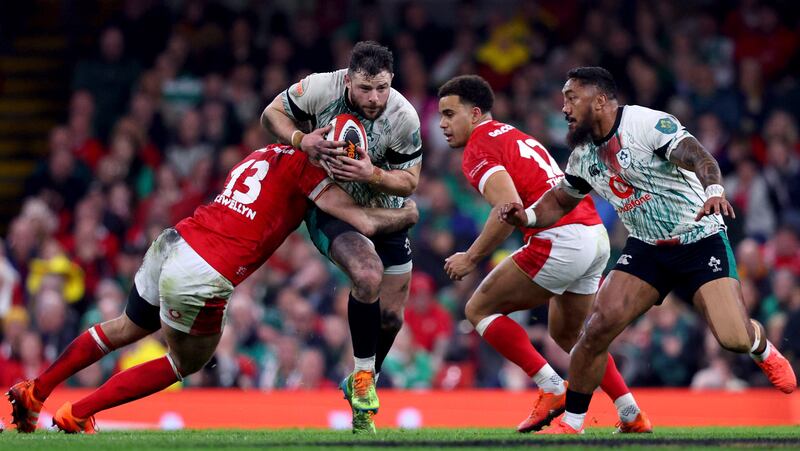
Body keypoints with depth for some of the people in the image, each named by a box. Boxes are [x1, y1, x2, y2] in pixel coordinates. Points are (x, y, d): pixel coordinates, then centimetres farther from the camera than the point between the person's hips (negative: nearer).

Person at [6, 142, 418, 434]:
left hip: (172, 242, 7)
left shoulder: (265, 155, 19)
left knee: (126, 329, 33)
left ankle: (33, 392, 39)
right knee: (186, 363, 19)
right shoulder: (304, 167, -4)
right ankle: (76, 415, 19)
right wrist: (406, 215, 15)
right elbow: (366, 223, -5)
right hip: (201, 278, -7)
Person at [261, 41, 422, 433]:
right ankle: (363, 376, -12)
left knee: (391, 315, 5)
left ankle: (361, 385, 34)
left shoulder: (404, 118, -23)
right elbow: (272, 114, -7)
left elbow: (409, 181, -12)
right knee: (368, 275, -30)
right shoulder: (320, 88, -24)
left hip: (383, 212, 3)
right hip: (329, 206, -3)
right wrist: (302, 140, -27)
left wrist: (372, 175, -32)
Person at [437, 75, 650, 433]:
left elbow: (510, 209, -18)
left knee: (479, 309, 4)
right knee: (567, 335, 27)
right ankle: (633, 417, 21)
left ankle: (552, 389, -5)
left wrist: (471, 257, -10)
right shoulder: (514, 135, 25)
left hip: (561, 239, -9)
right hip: (596, 235, 9)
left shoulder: (478, 149, -4)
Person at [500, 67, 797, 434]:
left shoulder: (650, 124, -19)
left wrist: (714, 191, -52)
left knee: (735, 339, -16)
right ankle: (571, 424, 0)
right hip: (646, 249, 5)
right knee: (598, 327, -14)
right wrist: (527, 216, -6)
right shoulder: (583, 154, 4)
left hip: (701, 241, -5)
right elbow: (560, 200, 16)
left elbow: (699, 158, -30)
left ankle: (764, 351, 23)